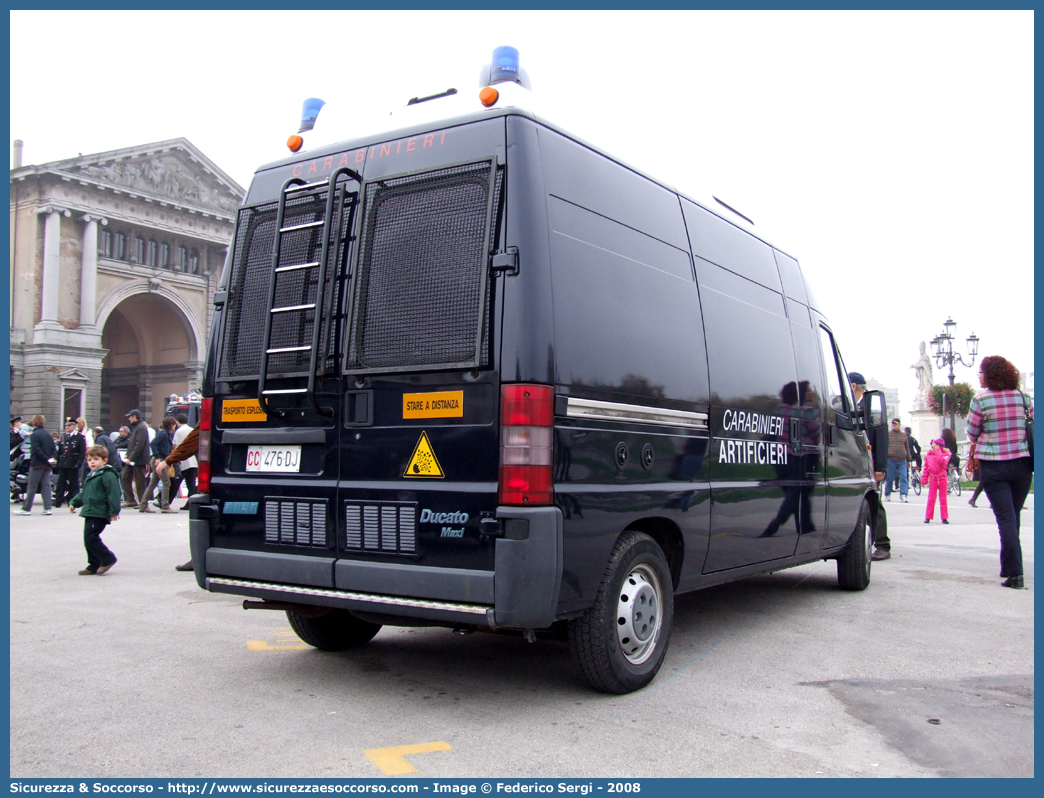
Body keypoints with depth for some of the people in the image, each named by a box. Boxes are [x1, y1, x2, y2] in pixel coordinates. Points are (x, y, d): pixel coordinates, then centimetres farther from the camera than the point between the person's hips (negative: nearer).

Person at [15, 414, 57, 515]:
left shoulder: (34, 435, -11)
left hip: (37, 464, -6)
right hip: (47, 465, 6)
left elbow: (36, 450, -19)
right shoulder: (48, 434, 10)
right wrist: (52, 458, -4)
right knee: (46, 485, 6)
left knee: (31, 487, 0)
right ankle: (47, 508, 2)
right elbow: (54, 448, 7)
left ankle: (26, 509, 5)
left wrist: (47, 459, -16)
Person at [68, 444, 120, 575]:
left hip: (99, 514, -10)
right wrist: (74, 502, 21)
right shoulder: (90, 476, 20)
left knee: (90, 537, -16)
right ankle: (94, 566, 18)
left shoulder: (107, 475, -11)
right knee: (89, 539, 10)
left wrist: (114, 511, -21)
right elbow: (84, 493, 32)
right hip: (90, 512, 10)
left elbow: (113, 494, -17)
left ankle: (108, 559, -5)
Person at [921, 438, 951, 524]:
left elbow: (942, 461, -30)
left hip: (942, 478, -2)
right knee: (931, 499, 2)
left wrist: (937, 450, -23)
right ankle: (928, 517, 6)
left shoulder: (945, 454, -6)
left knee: (943, 499, 5)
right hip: (933, 479, 2)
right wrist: (924, 480, 6)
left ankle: (944, 517, 10)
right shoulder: (928, 455, 4)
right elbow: (926, 468, 9)